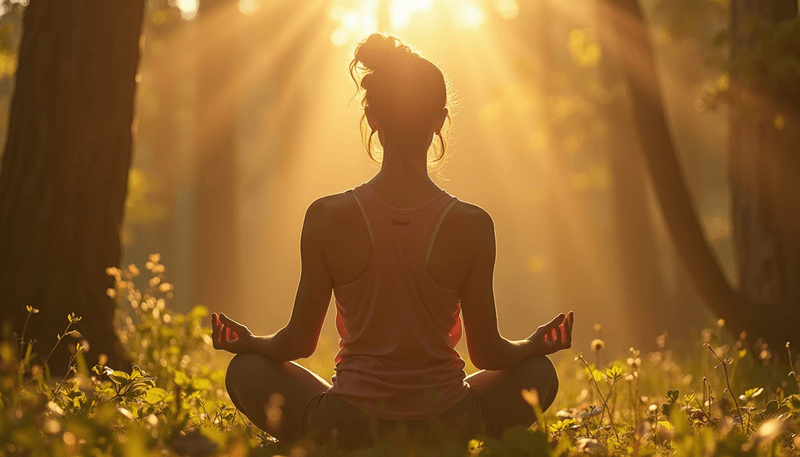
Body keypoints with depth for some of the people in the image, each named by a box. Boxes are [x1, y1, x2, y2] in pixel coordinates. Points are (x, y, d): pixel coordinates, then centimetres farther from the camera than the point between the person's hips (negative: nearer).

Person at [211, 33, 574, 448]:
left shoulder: (328, 217, -10)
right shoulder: (472, 225, -10)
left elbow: (298, 342, -1)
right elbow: (487, 353, -1)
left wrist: (245, 341, 21)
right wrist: (538, 343, 21)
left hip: (345, 431, -1)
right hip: (445, 429, 1)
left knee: (246, 370, 25)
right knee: (538, 373, 28)